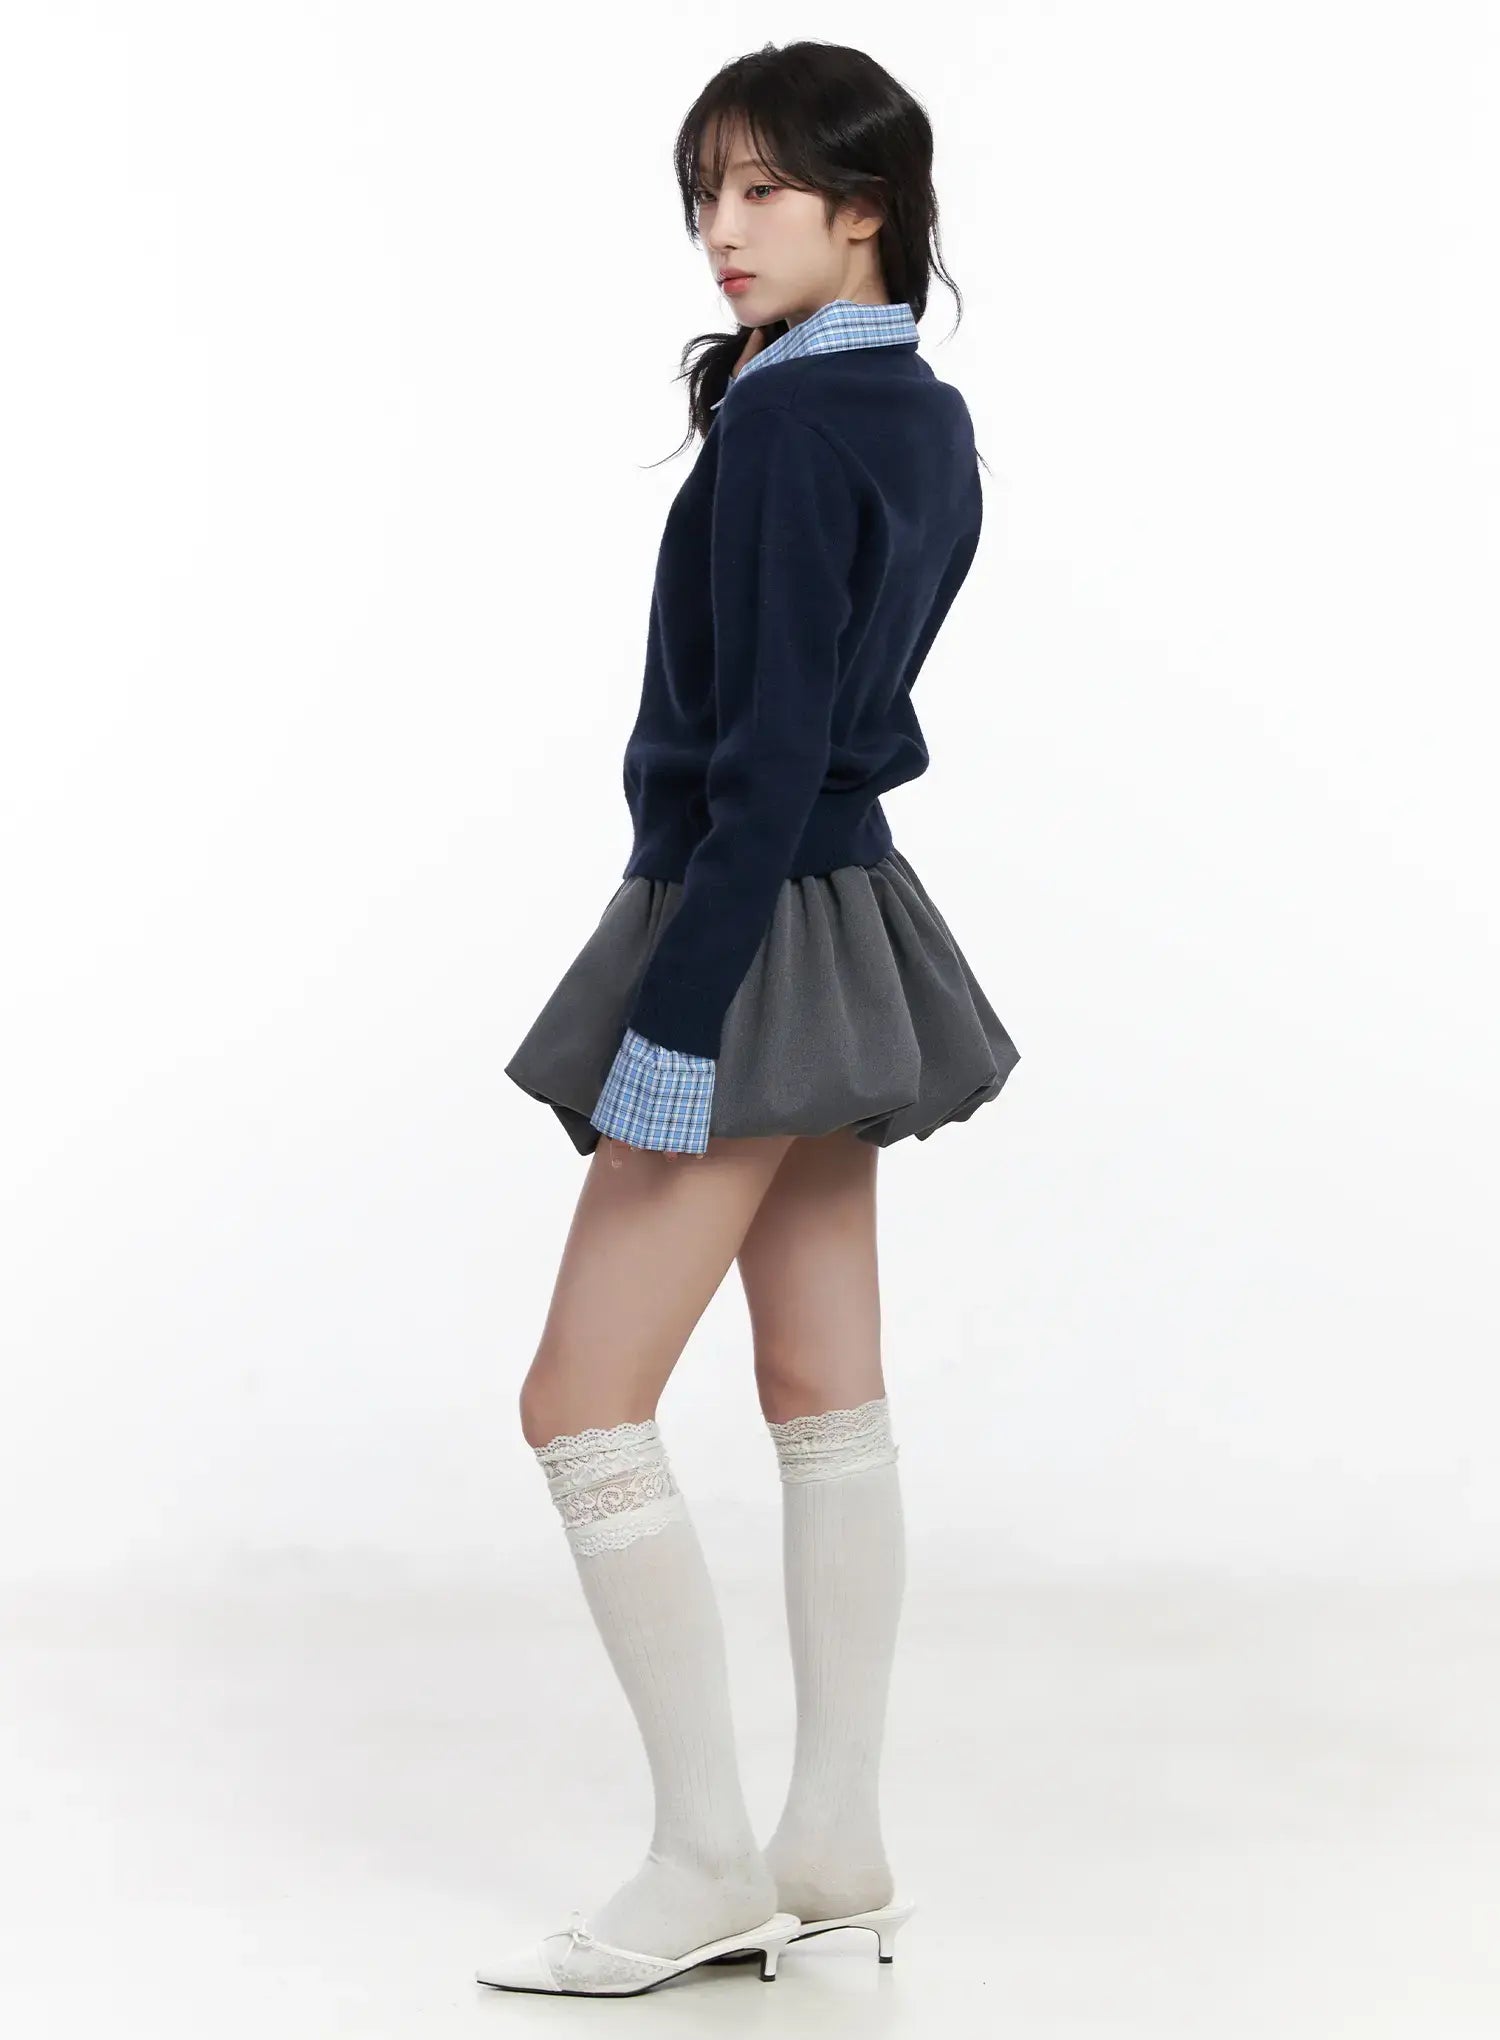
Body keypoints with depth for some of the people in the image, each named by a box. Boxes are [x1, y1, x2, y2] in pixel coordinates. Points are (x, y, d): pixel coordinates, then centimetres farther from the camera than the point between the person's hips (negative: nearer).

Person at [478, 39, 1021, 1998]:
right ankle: (836, 1849, 18)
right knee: (830, 1400, 11)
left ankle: (707, 1862, 3)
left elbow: (769, 748, -22)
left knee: (585, 1401, -3)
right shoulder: (924, 417, 11)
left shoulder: (787, 425, -17)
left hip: (760, 927, -10)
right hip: (847, 908, 10)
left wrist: (678, 1020, -22)